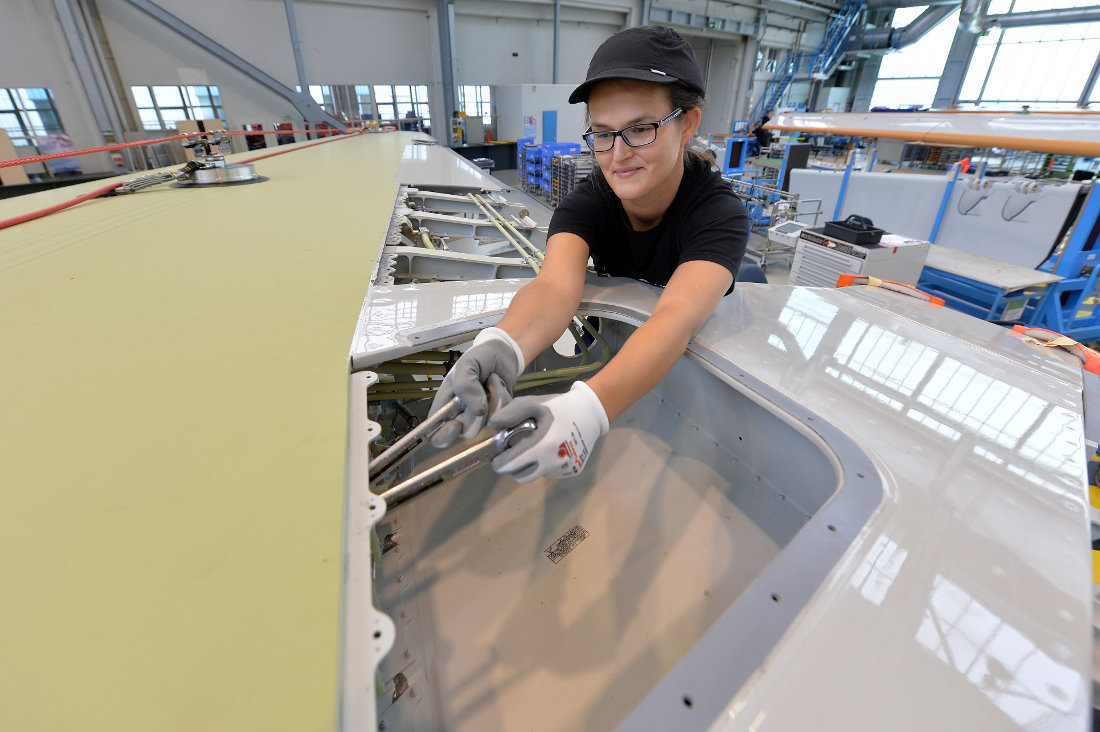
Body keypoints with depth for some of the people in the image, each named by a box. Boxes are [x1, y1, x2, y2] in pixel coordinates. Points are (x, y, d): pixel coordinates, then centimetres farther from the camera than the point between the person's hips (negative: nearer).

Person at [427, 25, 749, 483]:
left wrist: (589, 408, -63)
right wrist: (500, 347, -60)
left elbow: (677, 317, -45)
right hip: (611, 351, 3)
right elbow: (556, 286, -37)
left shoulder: (720, 215, -27)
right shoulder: (585, 204, -18)